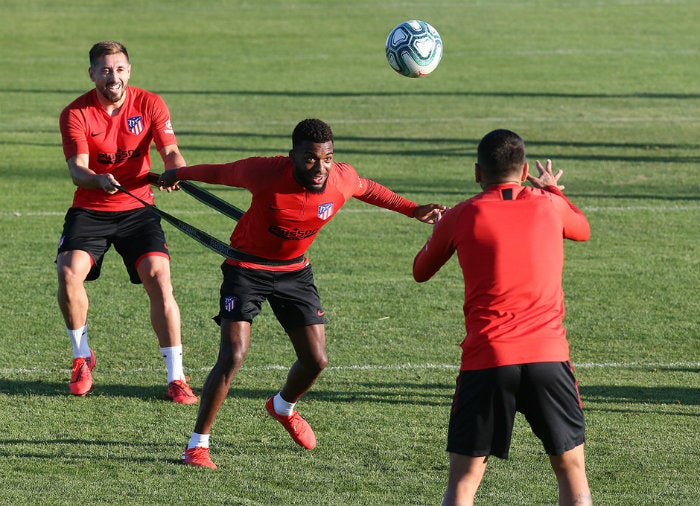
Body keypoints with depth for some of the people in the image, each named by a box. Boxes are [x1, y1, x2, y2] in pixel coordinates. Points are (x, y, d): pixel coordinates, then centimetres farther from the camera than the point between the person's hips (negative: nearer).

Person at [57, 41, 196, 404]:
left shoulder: (149, 104, -4)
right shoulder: (76, 114, -9)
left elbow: (171, 152, -10)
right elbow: (77, 169, -19)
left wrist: (173, 172, -34)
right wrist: (98, 180, -43)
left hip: (137, 207, 0)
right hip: (89, 210, 0)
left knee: (158, 278, -17)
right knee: (69, 273, -22)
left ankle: (176, 378, -10)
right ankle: (82, 357, 4)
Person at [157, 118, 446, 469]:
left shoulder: (343, 180, -18)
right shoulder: (265, 173, -28)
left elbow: (367, 189, 8)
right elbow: (221, 173, -9)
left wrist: (413, 210, 9)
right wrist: (178, 174, 8)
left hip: (294, 270, 4)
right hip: (247, 266, -4)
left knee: (316, 360, 3)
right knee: (233, 357, -16)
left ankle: (283, 408, 38)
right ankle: (197, 444, -4)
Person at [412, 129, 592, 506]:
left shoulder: (461, 217, 3)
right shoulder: (549, 205, 7)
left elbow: (421, 272, 20)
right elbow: (582, 229, 31)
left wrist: (439, 230, 39)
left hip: (484, 361, -1)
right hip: (548, 356, 1)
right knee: (571, 470, 13)